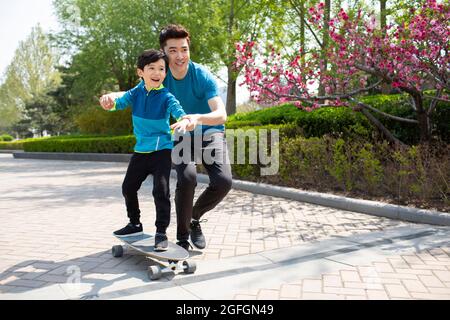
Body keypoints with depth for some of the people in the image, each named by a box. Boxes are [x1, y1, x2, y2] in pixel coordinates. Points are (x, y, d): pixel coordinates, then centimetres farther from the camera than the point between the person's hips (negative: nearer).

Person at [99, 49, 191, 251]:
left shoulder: (166, 97, -13)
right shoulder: (136, 93, 1)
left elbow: (179, 111, -27)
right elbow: (121, 102, -6)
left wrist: (184, 121, -50)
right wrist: (109, 101, -30)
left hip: (162, 150, -5)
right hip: (140, 150, 6)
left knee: (161, 190, -13)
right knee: (128, 187, 14)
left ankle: (161, 232, 3)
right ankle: (135, 224, 35)